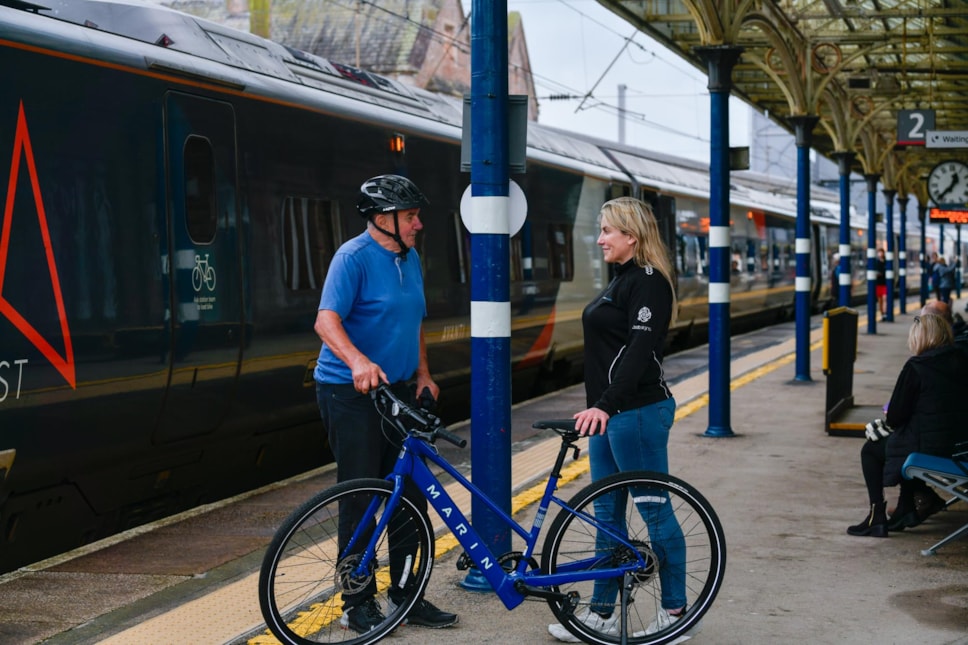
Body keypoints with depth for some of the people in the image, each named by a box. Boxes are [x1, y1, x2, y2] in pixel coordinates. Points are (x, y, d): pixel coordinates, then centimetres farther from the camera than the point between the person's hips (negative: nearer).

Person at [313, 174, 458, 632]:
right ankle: (358, 604, 7)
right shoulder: (354, 257, -13)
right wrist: (358, 361, -42)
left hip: (397, 389, 8)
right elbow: (326, 321, -25)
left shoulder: (409, 259, 12)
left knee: (409, 494, 9)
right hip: (351, 391, -8)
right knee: (360, 499, -3)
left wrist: (423, 372, 11)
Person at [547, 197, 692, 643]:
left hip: (637, 413, -11)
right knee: (607, 513, 12)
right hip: (610, 411, 11)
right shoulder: (623, 279, 17)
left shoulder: (647, 282, -14)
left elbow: (639, 351, -24)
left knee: (655, 511, -2)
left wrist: (606, 405, -31)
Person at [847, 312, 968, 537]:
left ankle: (877, 517, 14)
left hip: (926, 447, -7)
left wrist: (889, 422, 11)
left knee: (870, 450, 17)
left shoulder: (916, 367, -16)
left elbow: (896, 416, -13)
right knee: (906, 438, 35)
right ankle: (906, 509, 33)